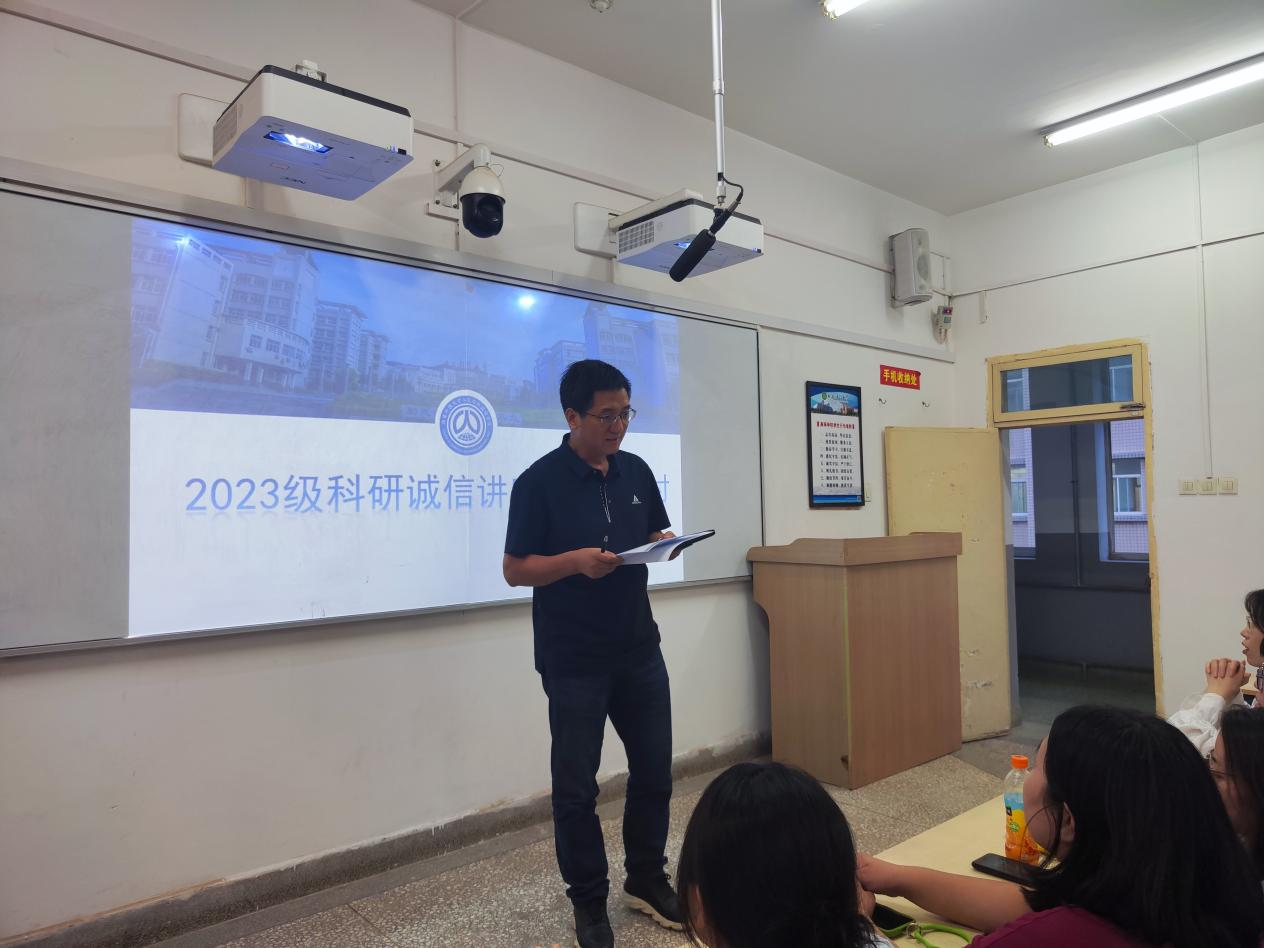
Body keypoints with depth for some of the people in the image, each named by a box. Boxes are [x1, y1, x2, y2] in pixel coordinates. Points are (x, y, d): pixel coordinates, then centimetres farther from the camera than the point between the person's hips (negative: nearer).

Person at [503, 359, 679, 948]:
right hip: (574, 660, -5)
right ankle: (589, 900, 28)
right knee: (576, 786, 7)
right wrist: (577, 560, -25)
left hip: (639, 649, 5)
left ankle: (647, 880, 36)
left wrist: (666, 544, -7)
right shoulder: (539, 482, -12)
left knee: (654, 772, 14)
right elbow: (515, 570, -9)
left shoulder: (637, 471, 5)